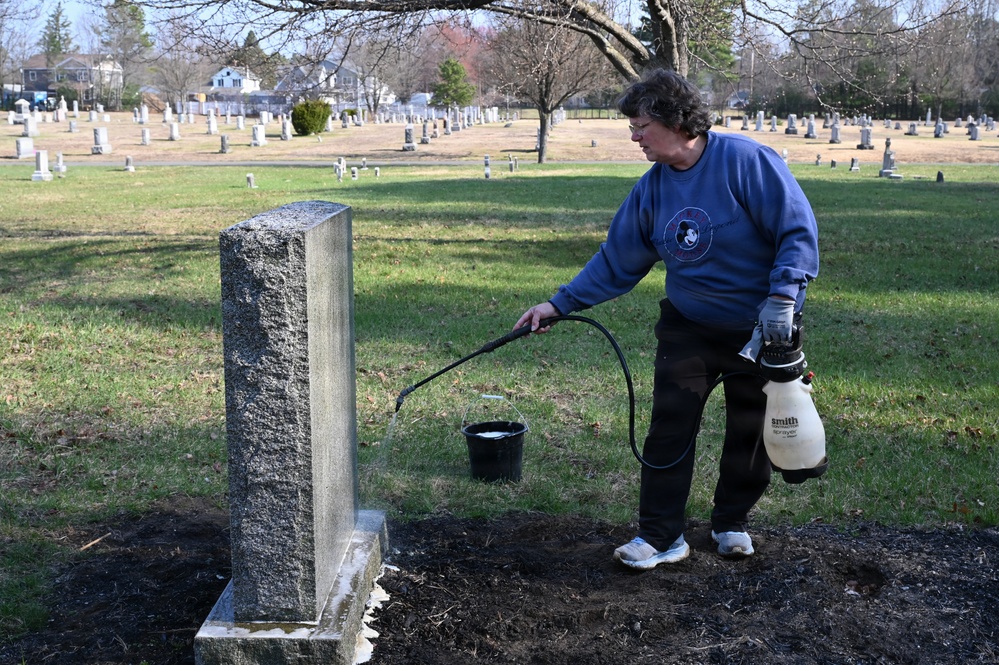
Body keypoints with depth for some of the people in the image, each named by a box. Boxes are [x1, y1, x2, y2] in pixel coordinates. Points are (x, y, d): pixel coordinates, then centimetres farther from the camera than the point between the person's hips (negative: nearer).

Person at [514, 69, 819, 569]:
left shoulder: (746, 161, -20)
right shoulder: (653, 186, -3)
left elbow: (799, 232, -20)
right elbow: (616, 261, 2)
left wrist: (782, 298, -29)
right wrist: (560, 304, -4)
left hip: (761, 329, -3)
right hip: (688, 327, 4)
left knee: (750, 432, 10)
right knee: (669, 427, -4)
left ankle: (732, 522, 30)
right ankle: (660, 536, 5)